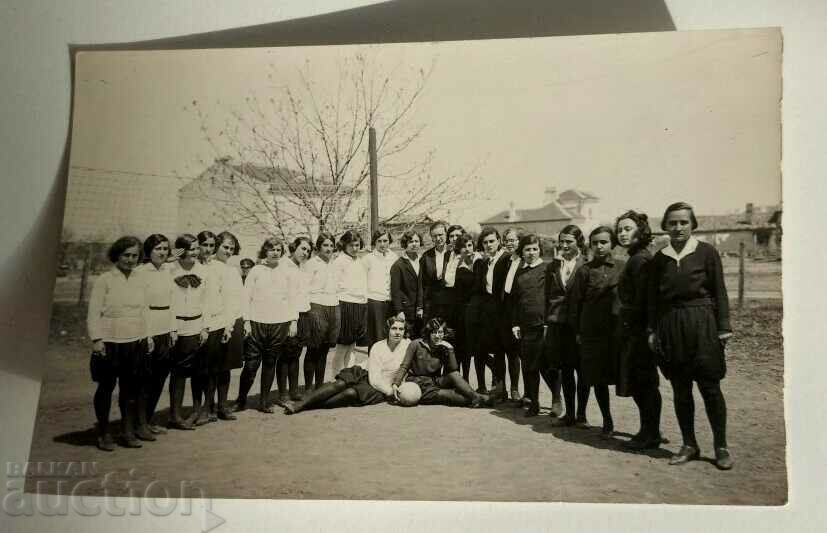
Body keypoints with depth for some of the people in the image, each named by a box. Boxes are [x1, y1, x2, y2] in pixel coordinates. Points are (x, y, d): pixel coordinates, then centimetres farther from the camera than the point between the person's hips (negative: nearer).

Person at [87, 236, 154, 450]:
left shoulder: (138, 280, 10)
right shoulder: (104, 280, -5)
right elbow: (93, 312, -6)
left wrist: (148, 335, 12)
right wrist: (97, 339, -12)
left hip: (136, 343, 4)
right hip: (110, 343, -4)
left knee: (131, 387, 9)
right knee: (106, 387, 6)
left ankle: (128, 431, 21)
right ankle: (104, 434, 19)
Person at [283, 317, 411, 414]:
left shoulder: (408, 345, -4)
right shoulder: (377, 347, -2)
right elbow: (374, 379, -9)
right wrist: (390, 391, -21)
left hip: (381, 391, -2)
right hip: (368, 378, 2)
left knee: (352, 393, -28)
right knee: (340, 383, -24)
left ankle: (309, 406, -27)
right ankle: (300, 403, -27)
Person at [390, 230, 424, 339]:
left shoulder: (420, 262, 12)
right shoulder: (398, 265, -6)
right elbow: (395, 290, -9)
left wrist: (420, 307, 8)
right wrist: (398, 311, -15)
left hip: (417, 311, 6)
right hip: (404, 310, -6)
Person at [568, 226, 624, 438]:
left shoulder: (623, 268, 2)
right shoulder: (585, 271, 1)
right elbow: (575, 302, 4)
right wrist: (577, 331, 2)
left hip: (620, 330, -1)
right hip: (593, 331, 1)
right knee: (599, 379, 8)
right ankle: (607, 423, 23)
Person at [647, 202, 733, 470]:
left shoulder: (707, 252, -2)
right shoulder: (659, 259, 7)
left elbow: (719, 292, -2)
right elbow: (653, 298, 10)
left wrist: (724, 328, -5)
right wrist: (652, 330, 6)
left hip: (702, 325, -3)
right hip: (670, 327, 3)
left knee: (710, 387, 0)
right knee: (680, 390, 9)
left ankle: (721, 447, 15)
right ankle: (689, 445, 21)